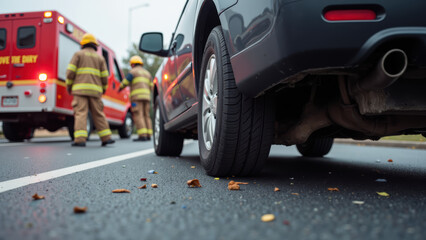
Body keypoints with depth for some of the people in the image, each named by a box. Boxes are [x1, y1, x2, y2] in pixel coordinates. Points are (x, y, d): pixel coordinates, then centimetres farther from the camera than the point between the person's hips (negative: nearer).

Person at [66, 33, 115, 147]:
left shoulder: (78, 54, 7)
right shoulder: (100, 58, 14)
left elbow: (70, 71, -3)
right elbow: (104, 77, 8)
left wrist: (68, 85, 10)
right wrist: (104, 88, 25)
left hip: (80, 89, -3)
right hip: (94, 90, 3)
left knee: (80, 113, -6)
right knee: (98, 114, 9)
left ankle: (80, 139, -16)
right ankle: (106, 137, 8)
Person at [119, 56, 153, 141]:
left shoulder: (133, 71, 2)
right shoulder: (147, 73, 22)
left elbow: (125, 83, 3)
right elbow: (151, 86, 17)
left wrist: (119, 88, 23)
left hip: (136, 96, -7)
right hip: (146, 96, 7)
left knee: (138, 116, -9)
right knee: (146, 116, 7)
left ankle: (142, 135, -17)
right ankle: (148, 135, 2)